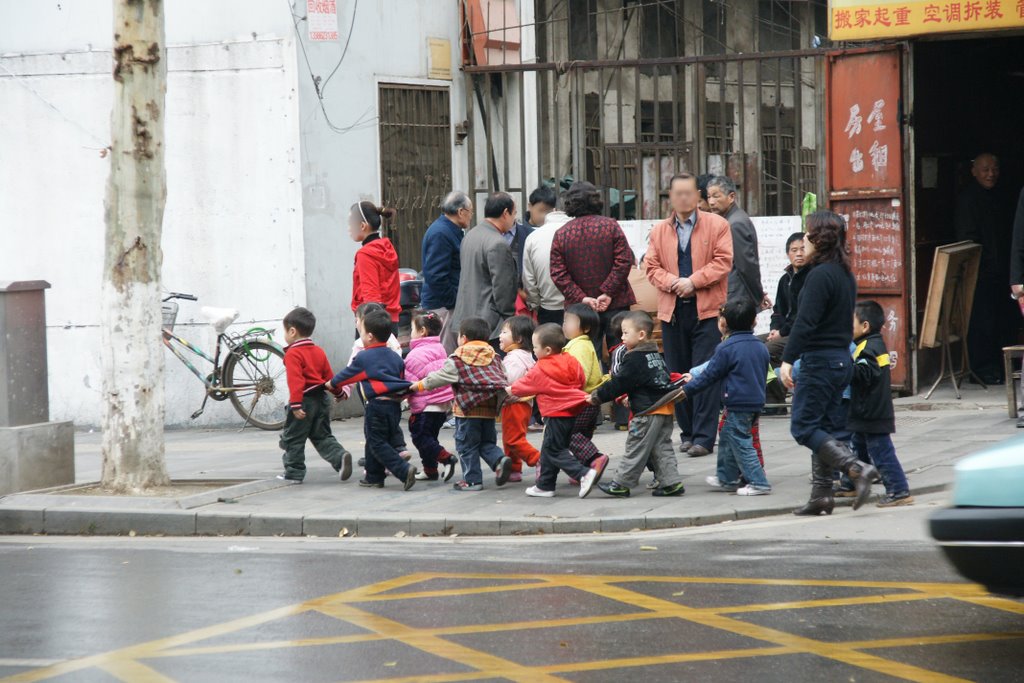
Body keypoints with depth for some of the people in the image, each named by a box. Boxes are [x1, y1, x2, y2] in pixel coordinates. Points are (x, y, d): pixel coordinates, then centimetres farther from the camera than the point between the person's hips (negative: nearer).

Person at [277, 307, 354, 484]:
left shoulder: (293, 354, -13)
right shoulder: (319, 351, 11)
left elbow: (296, 380, -22)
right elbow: (329, 376, 14)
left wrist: (296, 405, -26)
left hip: (305, 400, -7)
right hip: (322, 399, 7)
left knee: (293, 438, 6)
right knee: (322, 436, 14)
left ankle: (294, 472, 10)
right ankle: (340, 456, -9)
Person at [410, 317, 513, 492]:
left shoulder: (458, 360, -8)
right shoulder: (494, 357, 7)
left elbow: (440, 377, -1)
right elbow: (503, 380, 9)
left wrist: (420, 385, 14)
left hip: (468, 411, -5)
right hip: (490, 409, 5)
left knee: (466, 445, 5)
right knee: (487, 442, 17)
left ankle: (472, 479, 6)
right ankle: (499, 459, -10)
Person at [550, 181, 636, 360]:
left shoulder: (561, 234, 1)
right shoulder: (610, 226, -5)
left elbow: (558, 274, -5)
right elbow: (624, 261, -11)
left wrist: (581, 298, -7)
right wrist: (608, 293, -10)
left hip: (581, 308, 1)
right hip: (615, 304, -1)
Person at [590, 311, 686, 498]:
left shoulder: (635, 359, -13)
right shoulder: (656, 355, 15)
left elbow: (619, 383, -13)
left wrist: (597, 396, -3)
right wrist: (628, 397, 28)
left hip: (648, 411, -9)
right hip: (665, 409, 9)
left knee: (635, 449, -1)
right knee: (662, 448, 12)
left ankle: (621, 484, 6)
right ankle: (671, 482, 8)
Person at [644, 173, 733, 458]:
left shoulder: (717, 225, 3)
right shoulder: (659, 231, 13)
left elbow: (723, 261, -5)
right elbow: (652, 266, 8)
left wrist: (693, 281, -14)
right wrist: (672, 282, -11)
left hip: (706, 309, -4)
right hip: (672, 311, 4)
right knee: (678, 374, 7)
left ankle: (704, 437, -8)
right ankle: (688, 433, 15)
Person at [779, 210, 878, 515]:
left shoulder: (820, 275, -16)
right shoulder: (845, 274, 13)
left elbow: (805, 321, -21)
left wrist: (787, 359, -20)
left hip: (820, 361, -9)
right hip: (841, 358, 9)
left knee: (804, 427, -6)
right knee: (824, 427, 12)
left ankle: (857, 469, -18)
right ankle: (821, 494, 11)